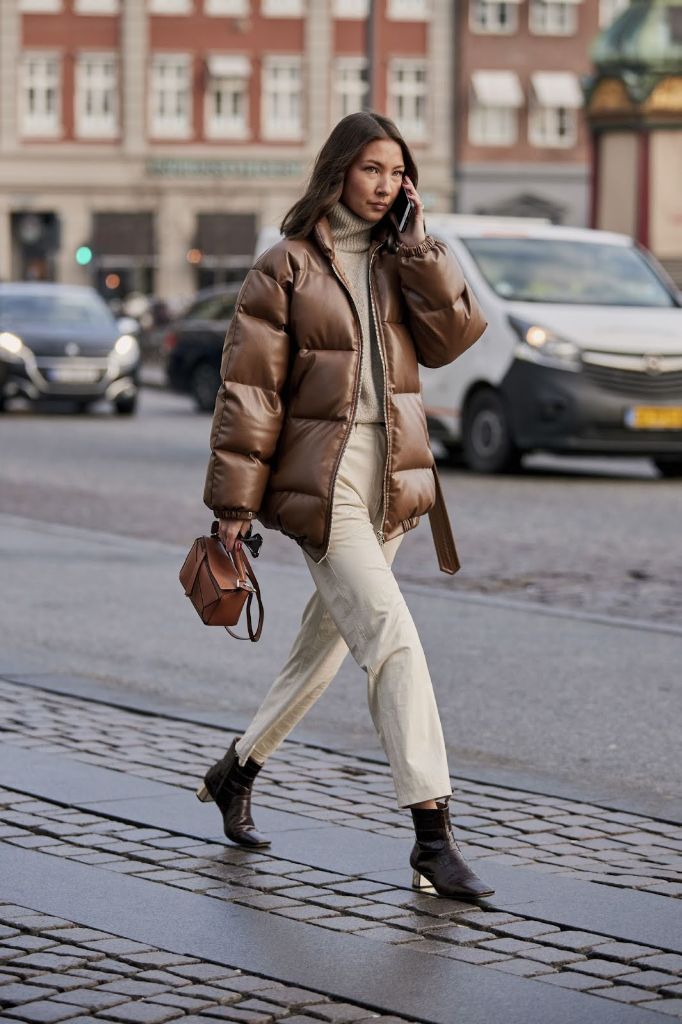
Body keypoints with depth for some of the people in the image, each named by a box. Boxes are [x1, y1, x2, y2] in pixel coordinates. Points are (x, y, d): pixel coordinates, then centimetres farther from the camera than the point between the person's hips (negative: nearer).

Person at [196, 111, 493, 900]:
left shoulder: (399, 262, 12)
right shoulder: (286, 267, -5)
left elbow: (452, 337, -3)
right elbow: (249, 388, -6)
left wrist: (416, 245, -5)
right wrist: (235, 500, -9)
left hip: (391, 481, 7)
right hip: (321, 482, -7)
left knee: (326, 642, 16)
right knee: (394, 641, -16)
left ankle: (235, 772, 37)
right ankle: (432, 838, -18)